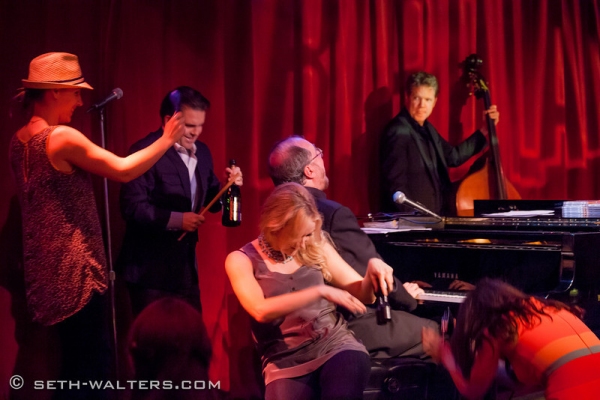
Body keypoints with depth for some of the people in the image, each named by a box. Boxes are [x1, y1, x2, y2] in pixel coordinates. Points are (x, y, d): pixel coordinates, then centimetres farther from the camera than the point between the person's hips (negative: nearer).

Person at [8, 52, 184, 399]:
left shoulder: (20, 140, 10)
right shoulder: (62, 137, -17)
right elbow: (123, 170, -14)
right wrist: (166, 140, -2)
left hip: (48, 270, 9)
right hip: (76, 270, -9)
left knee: (77, 361, 16)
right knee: (93, 362, -5)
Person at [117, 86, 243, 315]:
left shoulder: (202, 152, 10)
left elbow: (210, 201, 15)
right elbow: (132, 207, -21)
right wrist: (176, 219, -25)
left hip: (186, 266, 8)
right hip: (151, 269, -7)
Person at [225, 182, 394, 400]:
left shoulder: (316, 245, 10)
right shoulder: (241, 260, 1)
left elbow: (362, 294, 14)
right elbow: (261, 311, -16)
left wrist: (372, 271, -8)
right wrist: (320, 291, -22)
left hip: (336, 345, 1)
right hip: (285, 361, -1)